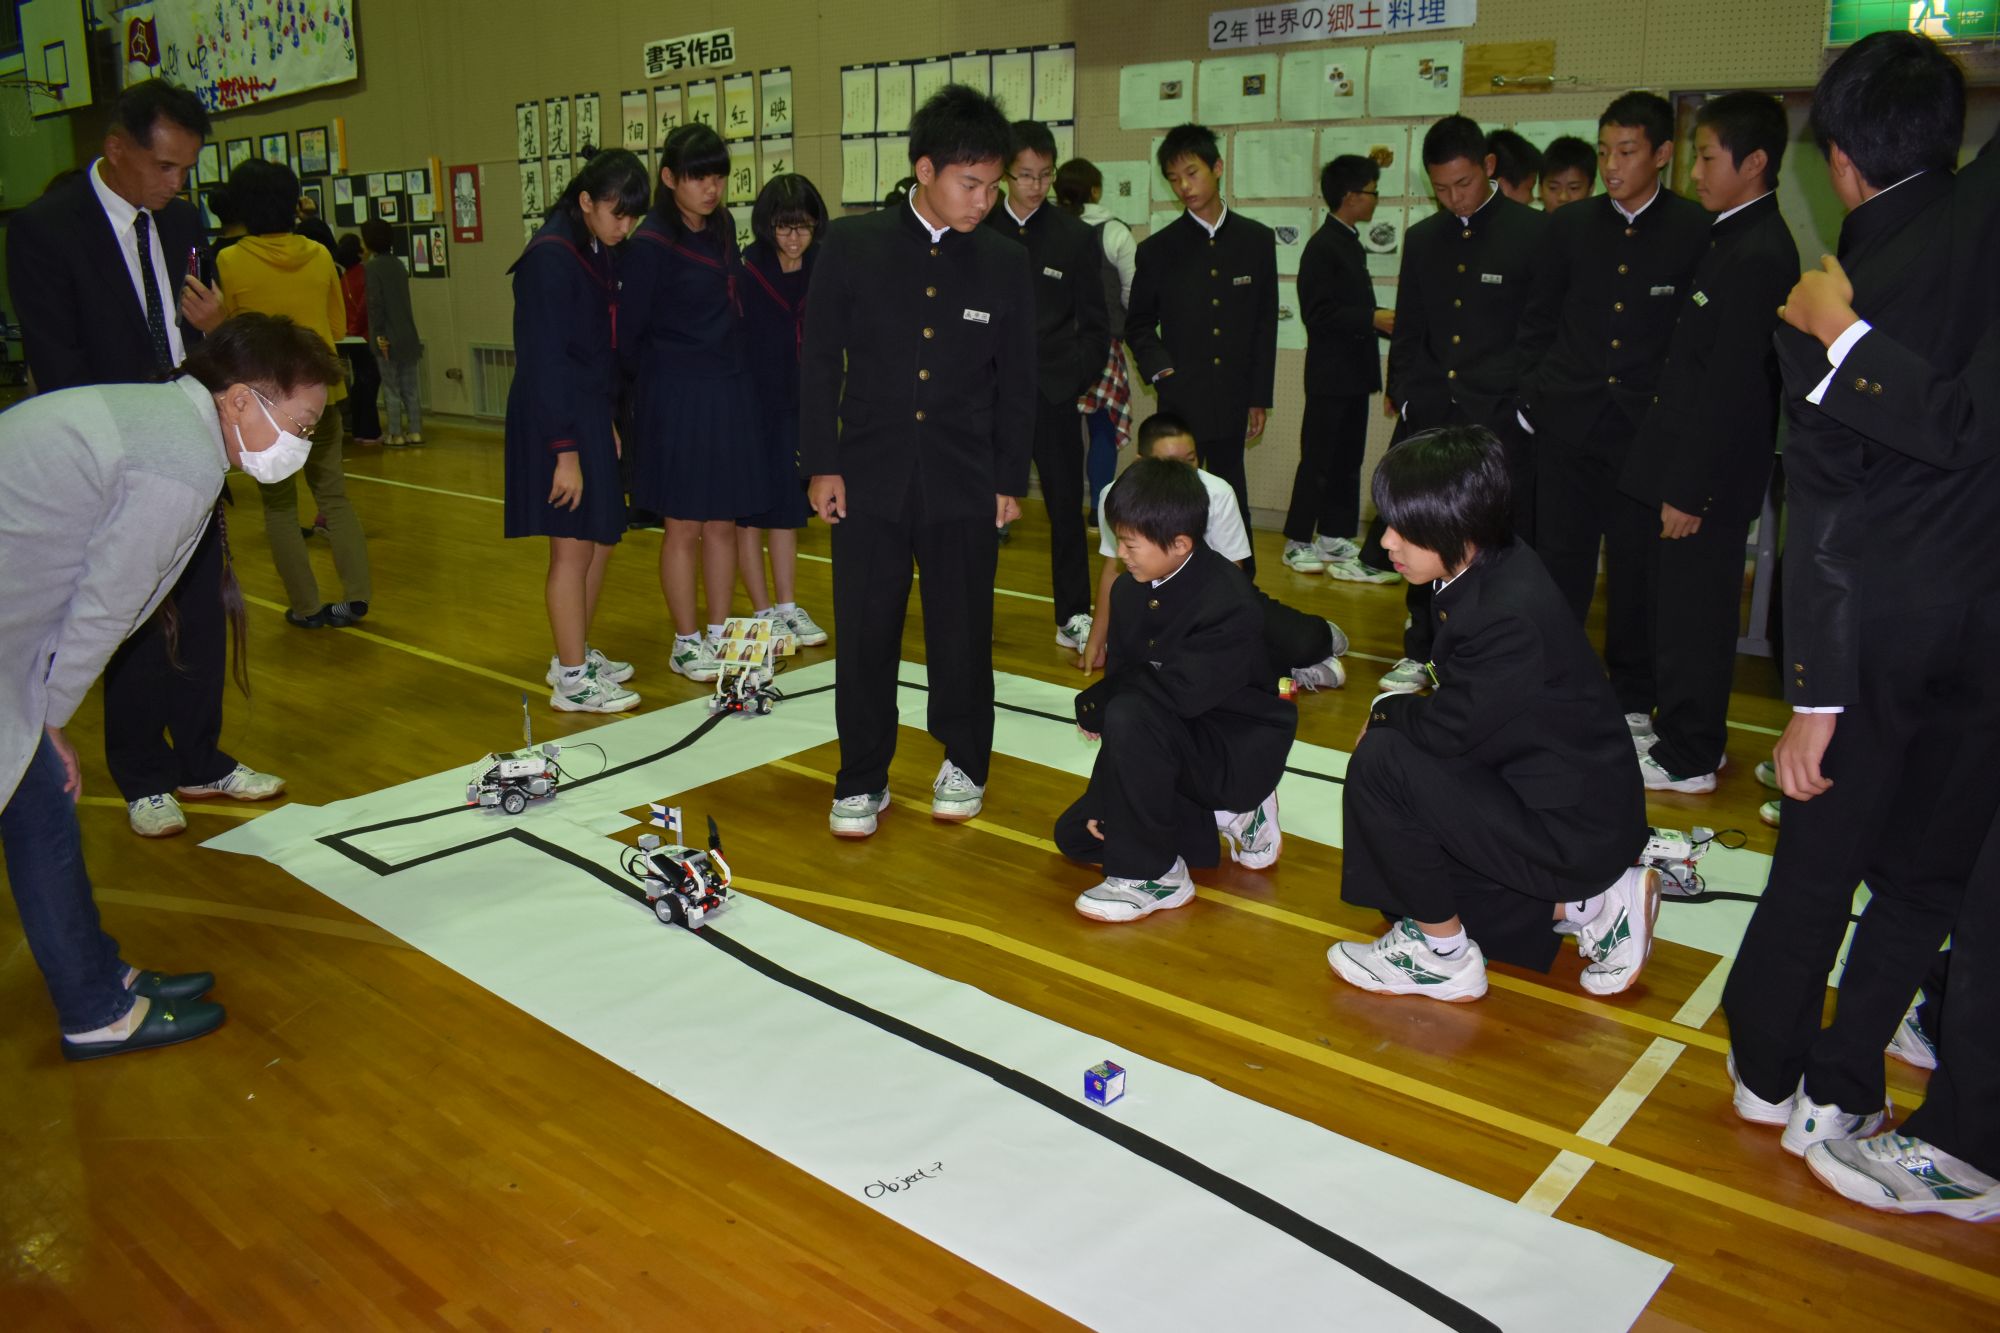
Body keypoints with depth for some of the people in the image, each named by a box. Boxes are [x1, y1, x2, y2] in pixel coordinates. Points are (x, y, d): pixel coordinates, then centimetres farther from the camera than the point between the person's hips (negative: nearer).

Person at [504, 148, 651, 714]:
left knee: (602, 539, 14)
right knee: (574, 545, -3)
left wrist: (609, 422, 11)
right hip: (554, 418, -9)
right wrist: (565, 451, -20)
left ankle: (576, 655, 28)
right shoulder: (550, 258, -16)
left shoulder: (601, 253, 9)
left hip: (593, 412, 9)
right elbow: (544, 361, -19)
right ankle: (572, 680, 8)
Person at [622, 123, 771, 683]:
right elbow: (630, 329, -5)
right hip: (676, 399, -6)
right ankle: (686, 643, 14)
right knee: (684, 528, 2)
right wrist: (646, 392, 4)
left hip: (730, 391, 6)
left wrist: (735, 371, 11)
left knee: (723, 523, 10)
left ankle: (718, 633, 21)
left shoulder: (723, 227, 8)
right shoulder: (651, 243, -11)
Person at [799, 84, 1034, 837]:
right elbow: (820, 360, 1)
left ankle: (963, 764, 29)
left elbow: (1016, 382, 6)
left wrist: (1010, 481, 3)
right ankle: (862, 778, 20)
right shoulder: (852, 245, -1)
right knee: (864, 634, 4)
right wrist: (821, 463, -2)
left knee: (963, 631, 9)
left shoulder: (1006, 265, 2)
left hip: (965, 486, 1)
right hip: (869, 479, 0)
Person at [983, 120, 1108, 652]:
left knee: (1066, 506, 4)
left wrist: (1076, 378, -7)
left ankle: (1073, 618, 14)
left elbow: (1094, 325, 6)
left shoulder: (1076, 237, 4)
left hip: (1051, 392, 0)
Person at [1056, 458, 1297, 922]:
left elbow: (1181, 691, -36)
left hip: (1239, 753, -9)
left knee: (1132, 717, -35)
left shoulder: (1227, 603, -27)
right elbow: (1121, 678, -3)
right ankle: (1223, 818, 13)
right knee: (1074, 834, 6)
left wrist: (1090, 705, -20)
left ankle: (1152, 874, -18)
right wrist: (1103, 796, -9)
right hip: (1175, 743, 9)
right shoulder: (1128, 592, -1)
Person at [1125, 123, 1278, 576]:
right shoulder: (1157, 249, 2)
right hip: (1181, 399, -1)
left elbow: (1265, 322, 7)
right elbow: (1139, 323, 9)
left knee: (1231, 499, 9)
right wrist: (1158, 369, -9)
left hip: (1233, 399, 1)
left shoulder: (1256, 240, 6)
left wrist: (1260, 397, 4)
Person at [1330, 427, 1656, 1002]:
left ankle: (1442, 956, -5)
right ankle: (1588, 901, 15)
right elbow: (1462, 703, 10)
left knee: (1381, 762, -21)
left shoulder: (1510, 617, -30)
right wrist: (1400, 712, -5)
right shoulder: (1491, 569, -1)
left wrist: (1385, 710, -5)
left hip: (1574, 830, -10)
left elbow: (1445, 730, -24)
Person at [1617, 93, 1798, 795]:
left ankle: (1686, 761, 13)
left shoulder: (1758, 256, -18)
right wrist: (1677, 478, 15)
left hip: (1706, 478, -9)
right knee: (1675, 610, 18)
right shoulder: (1736, 238, 12)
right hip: (1689, 469, 9)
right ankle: (1677, 731, 31)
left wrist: (1689, 490, -19)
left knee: (1692, 618, 1)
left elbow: (1731, 387, -21)